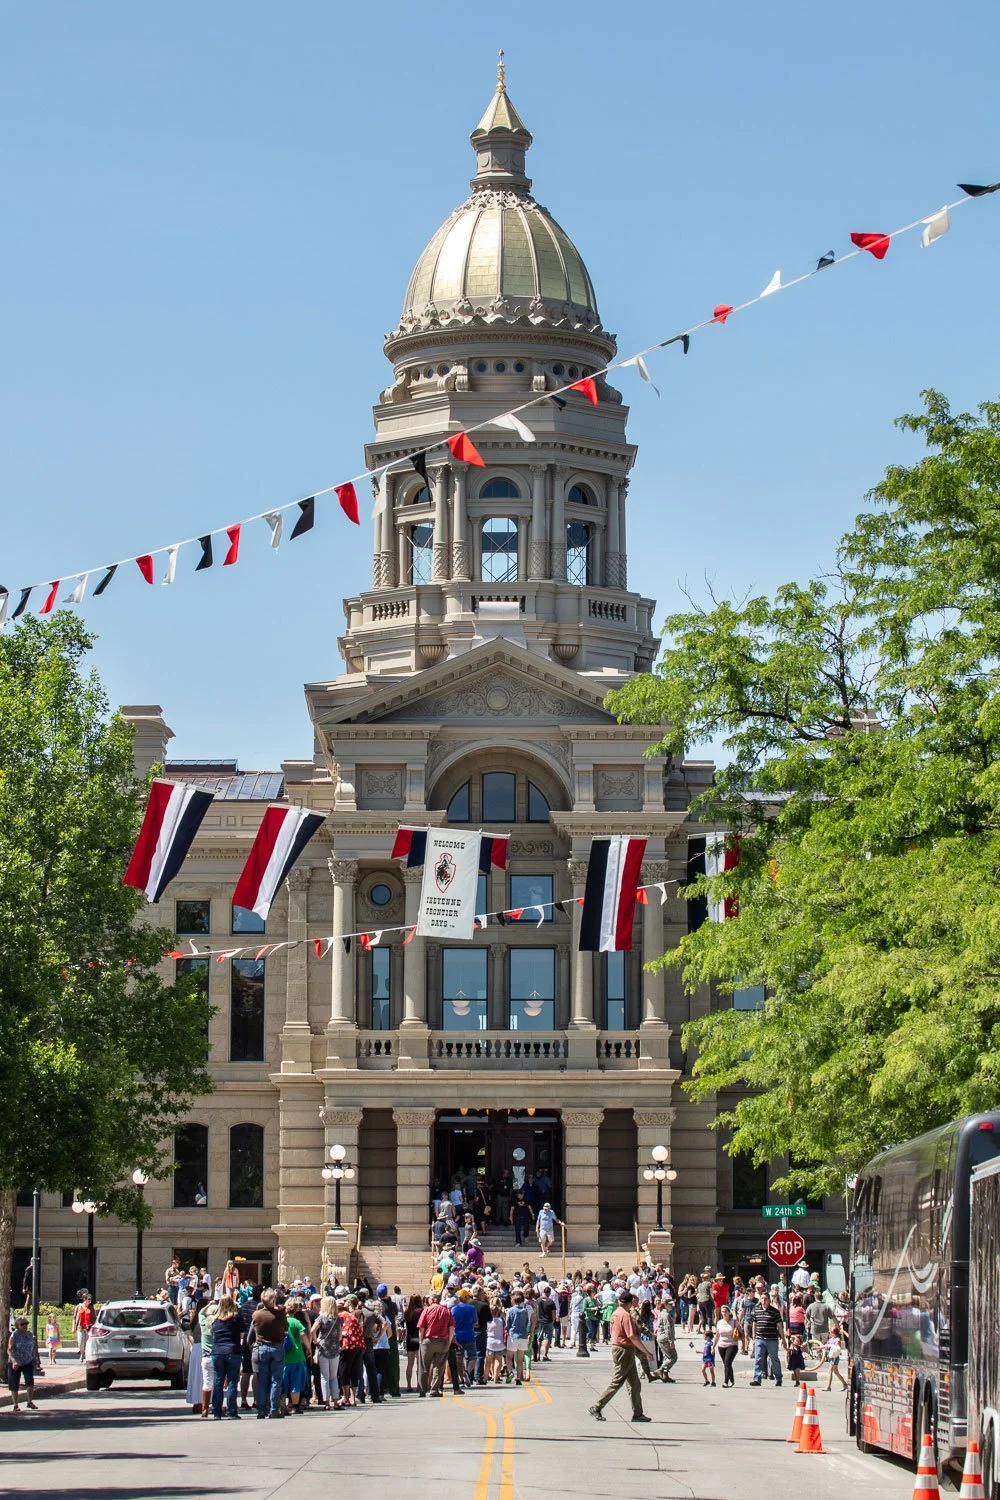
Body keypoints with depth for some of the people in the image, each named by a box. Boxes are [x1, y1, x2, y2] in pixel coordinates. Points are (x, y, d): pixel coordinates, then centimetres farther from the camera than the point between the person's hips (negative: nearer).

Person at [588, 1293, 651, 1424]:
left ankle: (638, 1414, 11)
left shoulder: (615, 1314, 11)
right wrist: (646, 1351, -13)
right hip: (625, 1350, -10)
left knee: (634, 1384, 11)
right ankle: (596, 1408, -2)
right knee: (617, 1382, -5)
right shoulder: (626, 1315, -17)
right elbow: (632, 1337, -21)